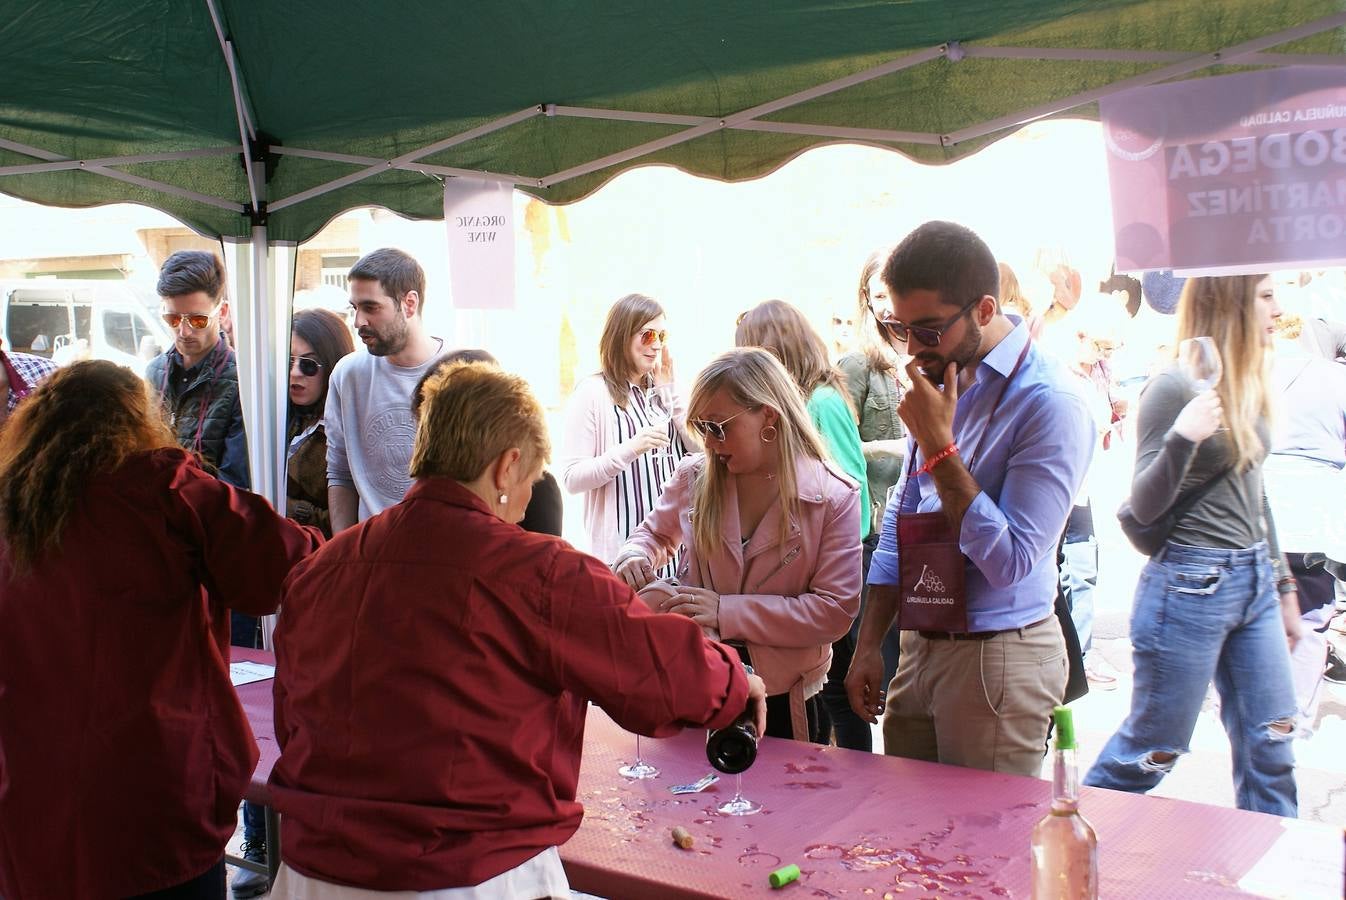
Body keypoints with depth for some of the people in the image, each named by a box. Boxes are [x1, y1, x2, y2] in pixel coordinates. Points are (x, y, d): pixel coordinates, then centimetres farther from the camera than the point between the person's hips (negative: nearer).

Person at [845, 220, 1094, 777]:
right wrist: (869, 645, 12)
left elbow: (1009, 560, -22)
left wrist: (938, 446, -22)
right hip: (921, 646, 7)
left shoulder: (1050, 405, -18)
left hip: (997, 657, -7)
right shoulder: (942, 378, 6)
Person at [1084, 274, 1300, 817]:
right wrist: (1182, 439, -33)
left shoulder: (1248, 387, 10)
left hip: (1253, 583, 8)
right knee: (1153, 748, 4)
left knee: (1270, 746, 9)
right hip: (1190, 585, -8)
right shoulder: (1175, 387, -14)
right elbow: (1144, 507, -16)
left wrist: (1284, 584, 23)